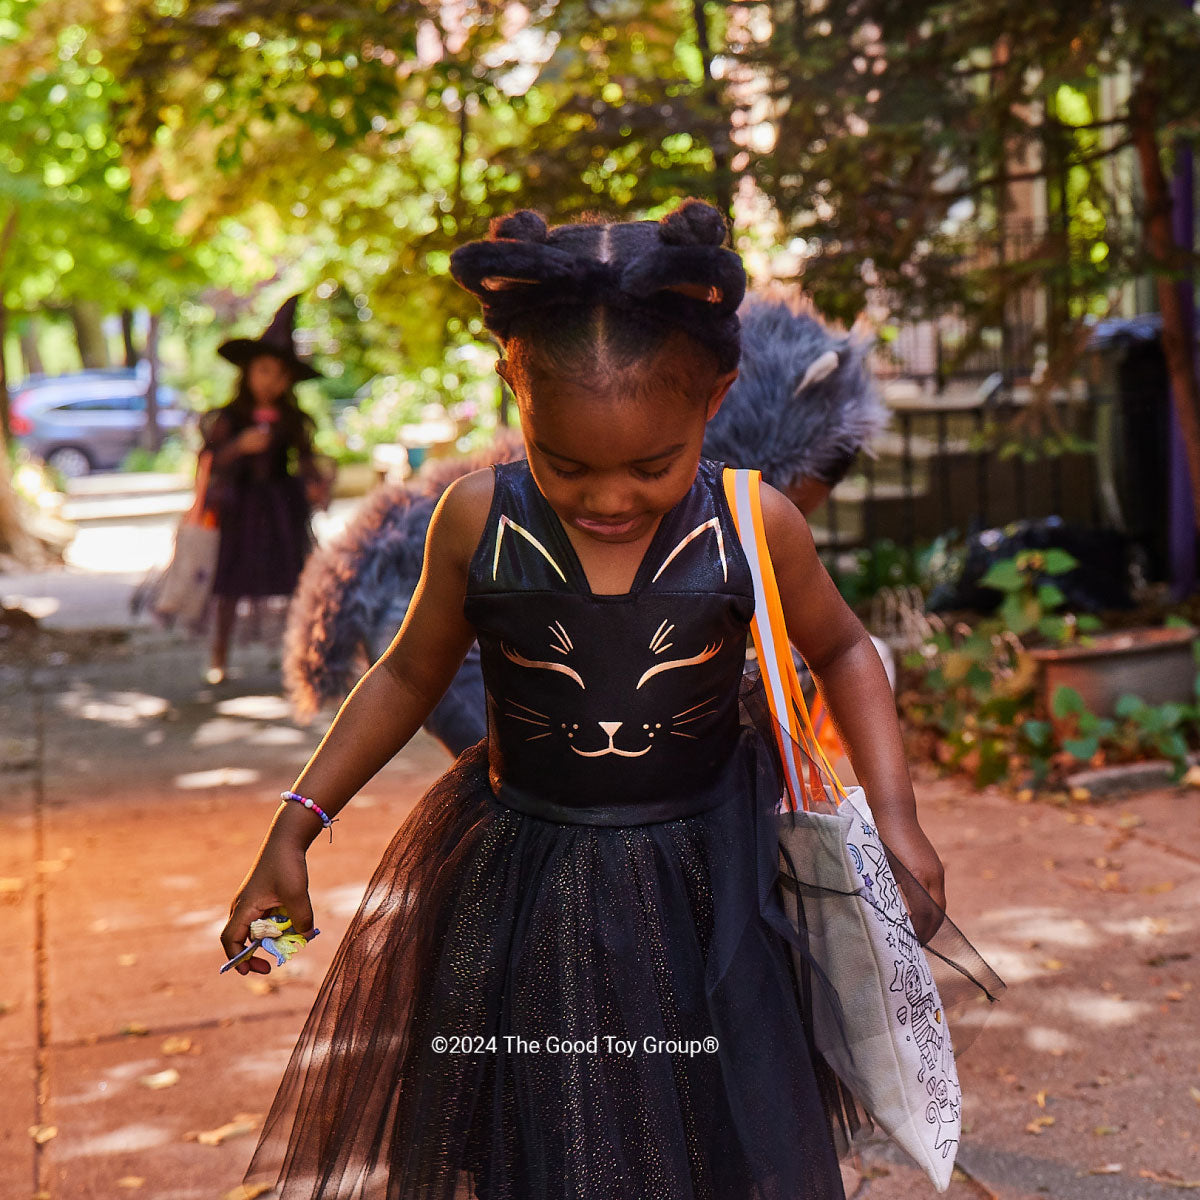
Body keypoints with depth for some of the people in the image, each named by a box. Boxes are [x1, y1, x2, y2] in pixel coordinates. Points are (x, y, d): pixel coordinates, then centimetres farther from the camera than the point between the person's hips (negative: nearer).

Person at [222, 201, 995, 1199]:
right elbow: (410, 676, 2)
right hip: (523, 887, 0)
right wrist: (295, 827, -1)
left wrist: (895, 813, -7)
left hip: (708, 879, 0)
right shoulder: (477, 523, -13)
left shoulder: (755, 526, -14)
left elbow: (843, 650, 4)